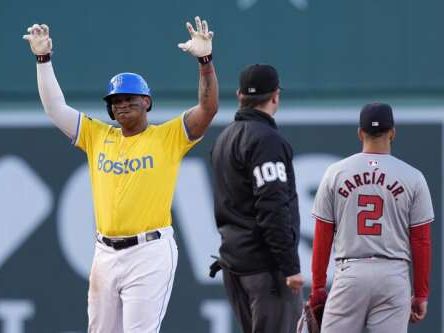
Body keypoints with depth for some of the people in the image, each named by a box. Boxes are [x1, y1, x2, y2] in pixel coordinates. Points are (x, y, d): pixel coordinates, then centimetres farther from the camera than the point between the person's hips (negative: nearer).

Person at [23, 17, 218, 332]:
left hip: (150, 251, -6)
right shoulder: (98, 136, 13)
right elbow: (55, 108, 12)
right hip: (107, 252, 6)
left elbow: (208, 109, -12)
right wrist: (44, 58, 4)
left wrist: (205, 60, -24)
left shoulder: (168, 137, 0)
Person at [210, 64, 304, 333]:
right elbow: (273, 209, -20)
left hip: (232, 260, 10)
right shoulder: (266, 139, -14)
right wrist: (290, 267, -19)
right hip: (265, 261, -10)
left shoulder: (226, 137, 16)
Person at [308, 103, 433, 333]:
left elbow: (322, 237, 5)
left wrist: (318, 287, 13)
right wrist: (421, 295, 9)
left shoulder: (335, 173, 4)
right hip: (394, 277, 0)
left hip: (350, 273, 0)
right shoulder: (412, 178, 2)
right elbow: (421, 242, 2)